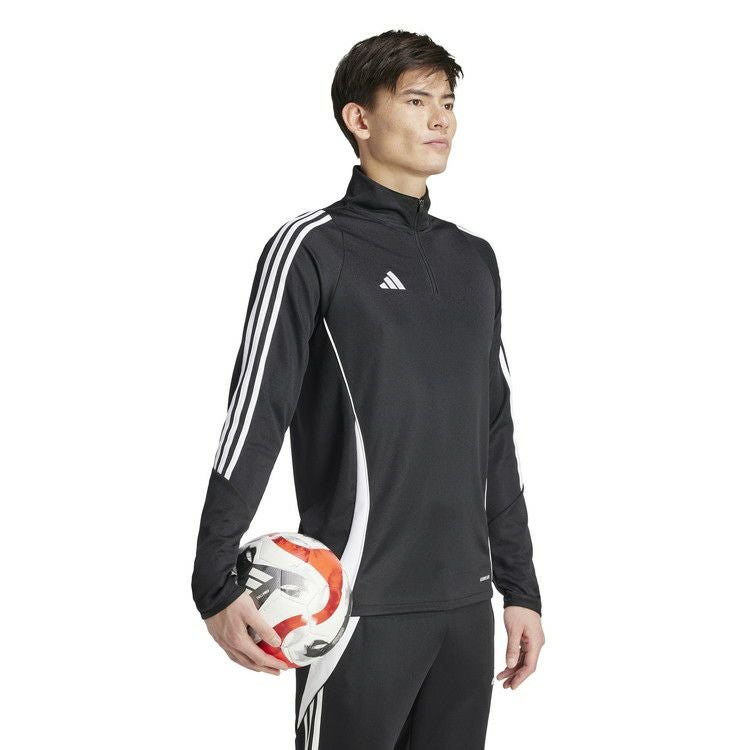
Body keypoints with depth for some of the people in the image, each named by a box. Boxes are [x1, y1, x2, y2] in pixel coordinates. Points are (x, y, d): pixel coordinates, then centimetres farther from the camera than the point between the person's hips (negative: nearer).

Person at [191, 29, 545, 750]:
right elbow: (254, 418, -9)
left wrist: (519, 587, 16)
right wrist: (216, 584, -16)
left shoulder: (475, 259, 13)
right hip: (361, 603, -6)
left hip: (466, 605, 6)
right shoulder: (313, 247, -5)